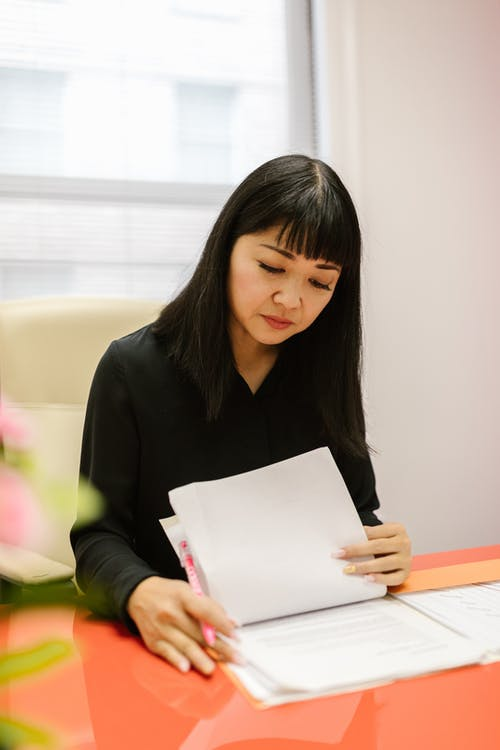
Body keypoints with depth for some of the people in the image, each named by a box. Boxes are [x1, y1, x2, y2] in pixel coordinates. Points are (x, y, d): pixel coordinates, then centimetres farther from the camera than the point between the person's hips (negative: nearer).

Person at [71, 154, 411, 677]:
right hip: (184, 649, -2)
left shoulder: (328, 371, 4)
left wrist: (384, 551, -13)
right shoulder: (133, 369, -7)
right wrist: (141, 594, -29)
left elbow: (360, 510, 10)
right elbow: (98, 535, -7)